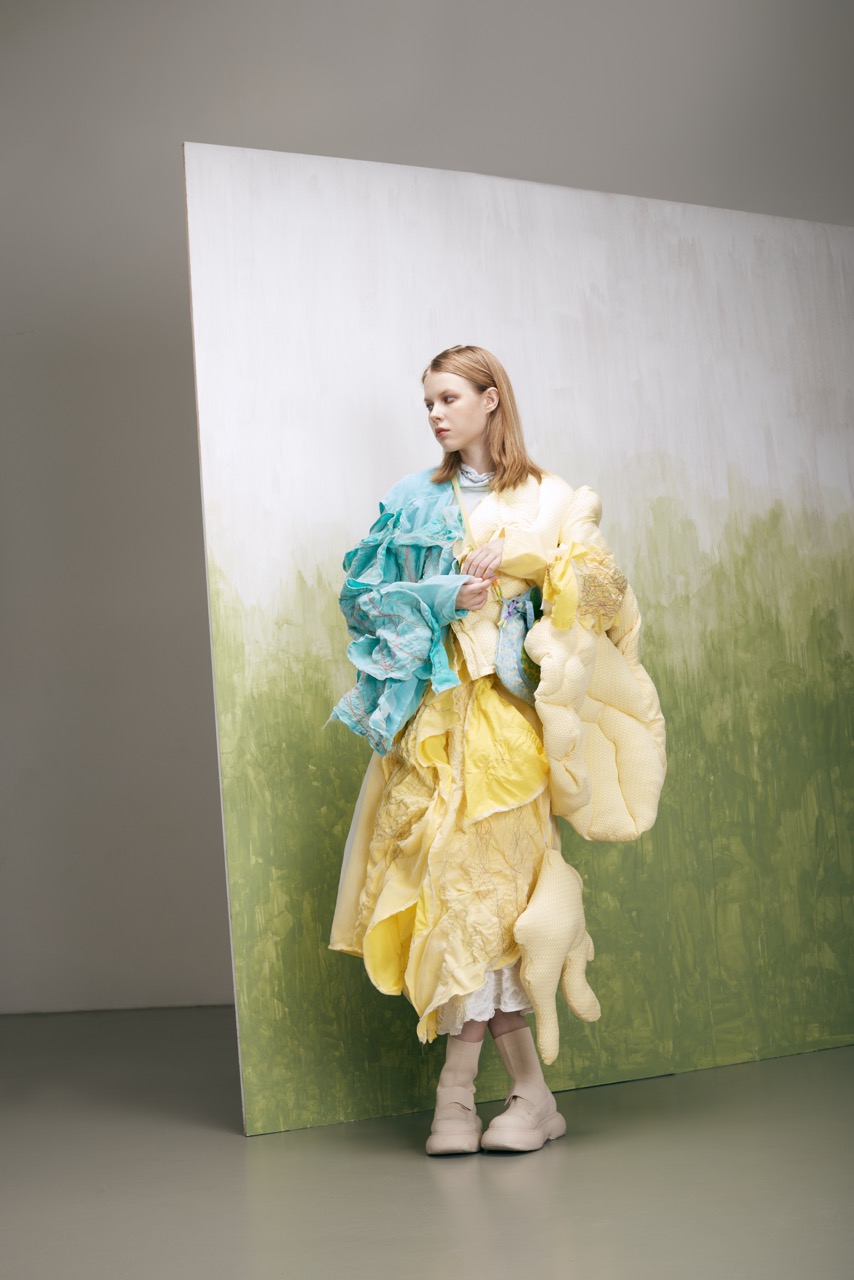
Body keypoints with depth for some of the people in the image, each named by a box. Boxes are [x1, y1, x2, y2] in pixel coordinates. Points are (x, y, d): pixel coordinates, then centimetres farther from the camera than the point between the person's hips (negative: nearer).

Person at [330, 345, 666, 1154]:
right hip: (434, 709, 2)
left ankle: (458, 1088, -1)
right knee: (461, 877, -5)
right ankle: (529, 1092, 3)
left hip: (505, 708, -2)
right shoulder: (413, 502, 15)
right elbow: (365, 594, 7)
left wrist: (523, 556, -11)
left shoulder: (548, 502, 10)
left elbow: (601, 587, 1)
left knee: (481, 875, -10)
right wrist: (443, 596, -8)